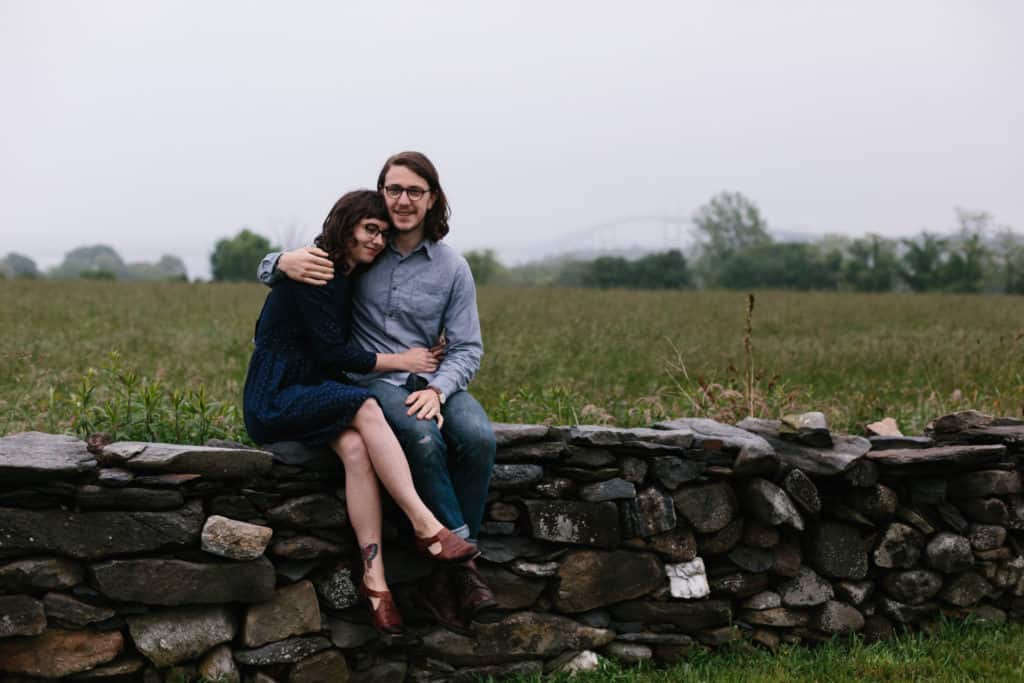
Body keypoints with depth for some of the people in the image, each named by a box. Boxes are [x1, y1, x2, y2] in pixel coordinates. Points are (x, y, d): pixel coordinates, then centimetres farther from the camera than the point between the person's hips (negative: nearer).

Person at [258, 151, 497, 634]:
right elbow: (268, 271, 11)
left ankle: (445, 575, -23)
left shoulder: (452, 268, 6)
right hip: (373, 381, -2)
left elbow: (467, 348, 5)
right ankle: (462, 557, -26)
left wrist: (438, 389, -16)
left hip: (432, 381, 2)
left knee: (479, 438, -30)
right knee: (424, 439, -35)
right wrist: (286, 262, -15)